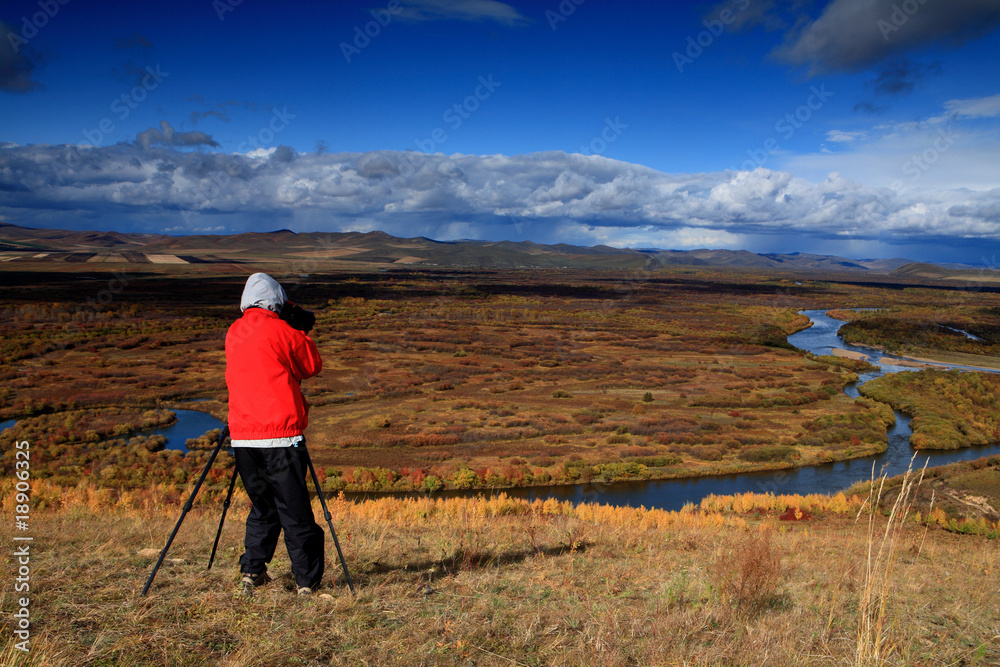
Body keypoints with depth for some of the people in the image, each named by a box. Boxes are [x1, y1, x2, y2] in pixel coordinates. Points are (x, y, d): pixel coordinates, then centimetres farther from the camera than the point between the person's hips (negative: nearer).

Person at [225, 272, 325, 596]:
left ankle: (252, 571, 18)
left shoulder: (233, 333, 11)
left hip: (242, 436, 6)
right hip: (280, 436, -5)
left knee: (262, 507, 19)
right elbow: (313, 365, 3)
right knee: (295, 511, 2)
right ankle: (307, 580, 9)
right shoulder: (281, 331, -7)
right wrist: (300, 332, 14)